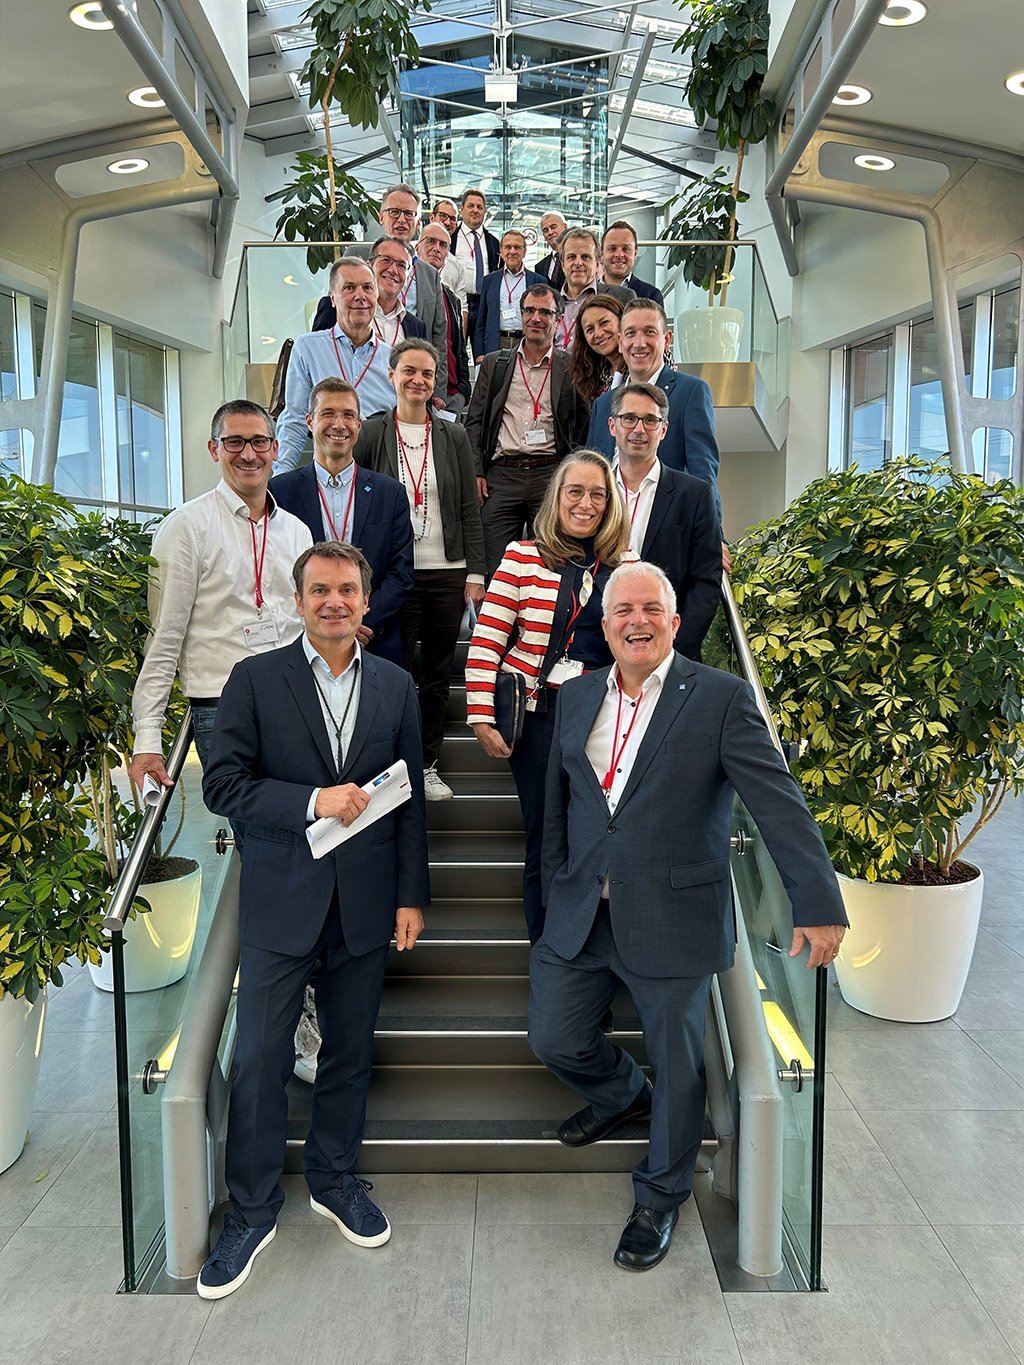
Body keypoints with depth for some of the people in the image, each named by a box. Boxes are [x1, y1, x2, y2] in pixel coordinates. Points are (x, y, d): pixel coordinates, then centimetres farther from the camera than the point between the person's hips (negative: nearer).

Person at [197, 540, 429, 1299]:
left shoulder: (396, 686, 5)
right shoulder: (256, 680, -3)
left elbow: (410, 800, 6)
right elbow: (222, 784, -8)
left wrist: (412, 896, 3)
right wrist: (313, 800, -19)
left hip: (366, 902, 3)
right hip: (281, 901, -2)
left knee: (350, 1052, 15)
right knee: (260, 1058, 4)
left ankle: (336, 1180, 36)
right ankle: (253, 1209, 24)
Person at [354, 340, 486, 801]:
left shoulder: (453, 437, 8)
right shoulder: (370, 434, 2)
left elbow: (469, 509, 8)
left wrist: (475, 572, 2)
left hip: (447, 572, 3)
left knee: (438, 672, 8)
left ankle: (428, 764, 20)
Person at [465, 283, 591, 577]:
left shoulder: (571, 368, 9)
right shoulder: (494, 364, 14)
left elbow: (584, 428, 8)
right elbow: (474, 422, 13)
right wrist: (476, 473, 2)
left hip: (551, 476, -1)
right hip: (501, 477, 1)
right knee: (496, 569, -2)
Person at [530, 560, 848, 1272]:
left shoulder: (721, 698, -10)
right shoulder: (576, 697, 6)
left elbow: (781, 804, -14)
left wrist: (820, 907, -18)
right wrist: (558, 890, 14)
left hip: (673, 920, -4)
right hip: (582, 916, 5)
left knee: (676, 1066, 10)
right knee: (554, 1038, 10)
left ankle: (660, 1198, 36)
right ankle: (625, 1092, 44)